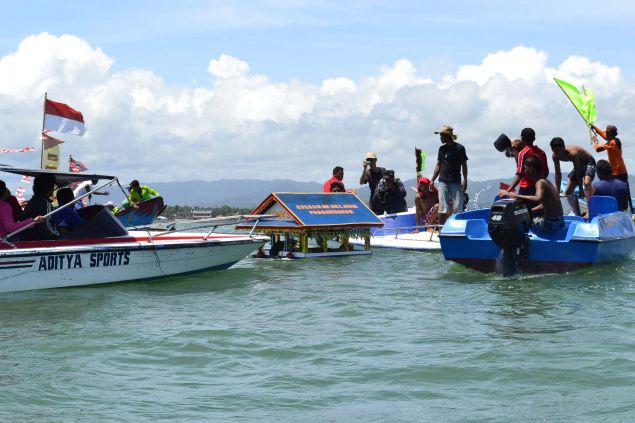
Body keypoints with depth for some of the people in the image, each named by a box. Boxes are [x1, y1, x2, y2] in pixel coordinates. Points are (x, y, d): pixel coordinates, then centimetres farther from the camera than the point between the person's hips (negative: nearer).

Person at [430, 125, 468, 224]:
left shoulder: (459, 148, -1)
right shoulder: (442, 149, 11)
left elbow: (464, 165, 0)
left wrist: (465, 181, -7)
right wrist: (432, 180, 10)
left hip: (456, 182, -3)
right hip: (443, 181, 3)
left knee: (457, 207, -4)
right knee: (443, 207, 0)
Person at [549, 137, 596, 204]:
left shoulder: (573, 153, -36)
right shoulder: (555, 156, -17)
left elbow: (578, 173, -30)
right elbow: (558, 174, -6)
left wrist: (581, 189, -25)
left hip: (589, 163, -7)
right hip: (579, 165, 8)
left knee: (586, 183, -36)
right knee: (567, 192, 5)